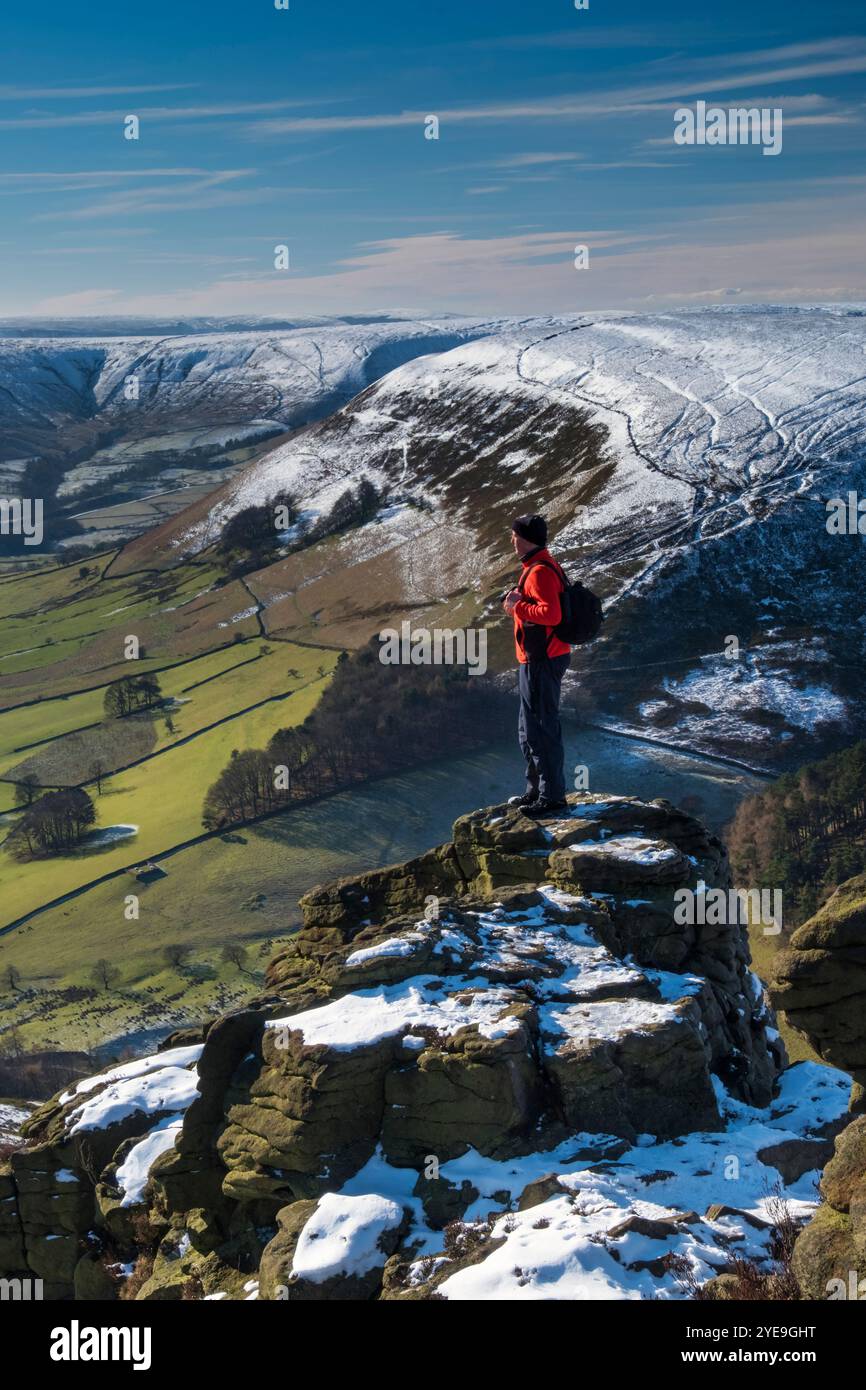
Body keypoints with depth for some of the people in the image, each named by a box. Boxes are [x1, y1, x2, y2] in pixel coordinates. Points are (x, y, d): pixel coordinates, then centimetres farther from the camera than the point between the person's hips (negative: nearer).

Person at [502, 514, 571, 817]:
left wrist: (517, 606, -19)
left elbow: (551, 614, -29)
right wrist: (514, 601, -2)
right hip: (537, 659, 11)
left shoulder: (540, 572, -19)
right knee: (530, 729, 19)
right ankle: (537, 790, 29)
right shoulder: (537, 567, 16)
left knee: (542, 729, -6)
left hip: (541, 662, -11)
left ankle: (552, 796, -1)